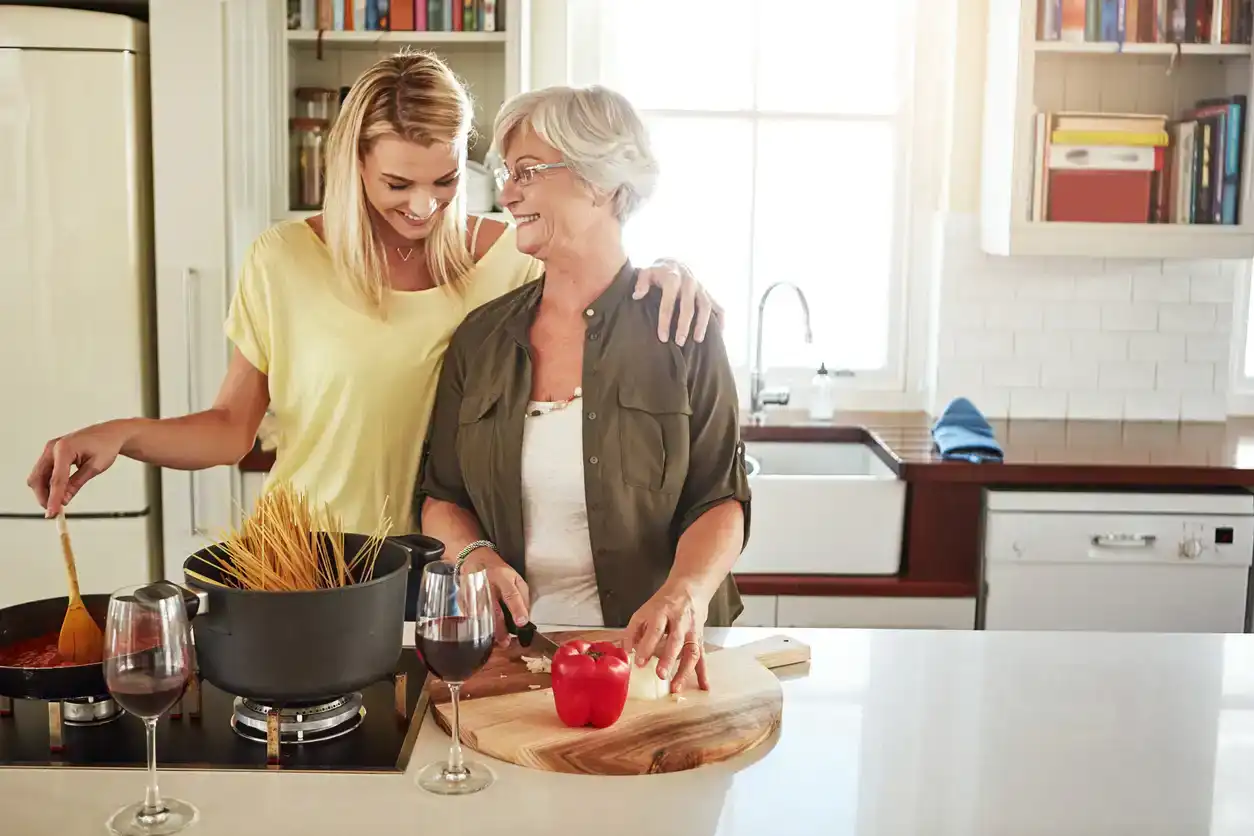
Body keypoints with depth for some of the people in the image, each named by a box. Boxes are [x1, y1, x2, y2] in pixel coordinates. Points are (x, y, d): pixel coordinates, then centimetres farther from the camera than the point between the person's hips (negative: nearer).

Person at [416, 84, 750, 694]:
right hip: (512, 648, 3)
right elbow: (440, 494, 13)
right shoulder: (481, 337, 8)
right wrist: (473, 554, -8)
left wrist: (685, 594, -23)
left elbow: (720, 497, -4)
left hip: (651, 649, -2)